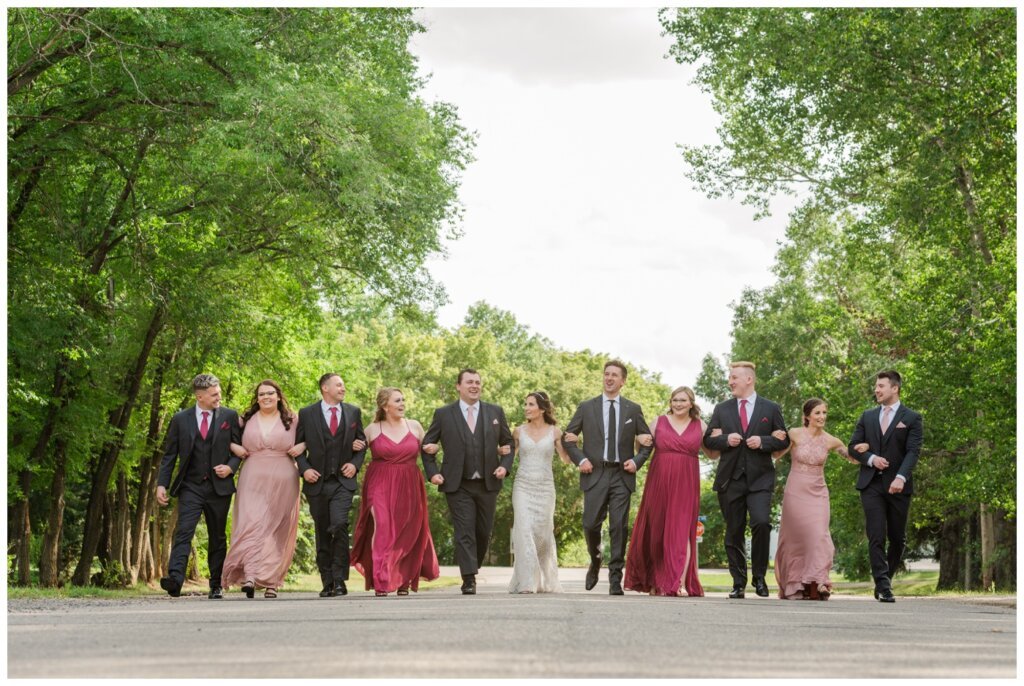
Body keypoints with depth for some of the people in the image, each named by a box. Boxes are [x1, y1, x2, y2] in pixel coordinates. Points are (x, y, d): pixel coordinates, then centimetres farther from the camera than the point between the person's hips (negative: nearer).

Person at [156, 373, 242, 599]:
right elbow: (169, 455, 6)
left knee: (218, 538, 8)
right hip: (190, 487, -1)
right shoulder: (180, 419, 4)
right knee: (183, 532, -17)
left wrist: (230, 467, -9)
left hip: (219, 487, 1)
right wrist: (162, 484, -3)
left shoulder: (229, 417, 5)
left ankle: (216, 585, 18)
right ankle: (175, 580, -28)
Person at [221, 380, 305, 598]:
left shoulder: (292, 420, 8)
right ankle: (249, 576, -26)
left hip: (282, 482, 0)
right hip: (253, 480, 0)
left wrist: (302, 446, -3)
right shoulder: (246, 420, 11)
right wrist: (233, 447, 2)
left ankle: (271, 582, 8)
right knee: (251, 524, -16)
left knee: (276, 531, 2)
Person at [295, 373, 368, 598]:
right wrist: (304, 468, -7)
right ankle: (327, 582, 15)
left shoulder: (353, 412, 9)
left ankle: (339, 579, -12)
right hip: (317, 482, 0)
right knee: (322, 533, 5)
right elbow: (297, 444, 7)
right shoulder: (307, 414, 4)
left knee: (339, 525, -20)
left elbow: (362, 442, 17)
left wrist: (355, 464, 0)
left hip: (343, 481, 0)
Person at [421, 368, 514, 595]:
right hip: (458, 486, -2)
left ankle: (472, 570, 27)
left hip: (488, 484, 3)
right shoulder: (443, 414, 3)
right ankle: (469, 579, -10)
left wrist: (505, 465, -2)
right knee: (464, 532, -9)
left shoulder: (495, 412, 8)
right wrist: (432, 472, -3)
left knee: (484, 532, 8)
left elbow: (508, 443, 15)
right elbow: (427, 446, 9)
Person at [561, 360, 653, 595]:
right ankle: (595, 562, 25)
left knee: (619, 527, -6)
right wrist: (580, 459, -3)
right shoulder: (586, 407, 8)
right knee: (591, 525, -5)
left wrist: (637, 460, -1)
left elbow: (647, 440, 15)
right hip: (595, 474, 0)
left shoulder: (633, 409, 9)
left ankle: (615, 578, 0)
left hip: (622, 475, 0)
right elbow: (567, 437, 11)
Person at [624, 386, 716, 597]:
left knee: (682, 531, -8)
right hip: (659, 483, 1)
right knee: (657, 532, 7)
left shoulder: (700, 426, 8)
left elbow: (713, 454, 14)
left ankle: (681, 583, -12)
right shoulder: (659, 422, 7)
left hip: (686, 486, -1)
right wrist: (641, 441, -9)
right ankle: (655, 581, 19)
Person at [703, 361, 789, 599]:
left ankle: (759, 576, -4)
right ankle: (738, 583, 12)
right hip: (730, 478, 2)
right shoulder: (721, 409, 12)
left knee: (761, 523, -21)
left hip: (759, 478, -2)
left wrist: (763, 441, -9)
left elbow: (783, 440, 9)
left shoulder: (771, 409, 7)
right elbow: (708, 439, 12)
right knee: (733, 533, 4)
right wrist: (726, 439, -8)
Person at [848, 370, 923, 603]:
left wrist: (901, 477, -25)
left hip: (897, 485, -1)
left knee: (897, 537, 8)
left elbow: (913, 451, -9)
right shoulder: (867, 416, 13)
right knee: (876, 537, -9)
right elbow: (854, 447, 11)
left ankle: (886, 578, 27)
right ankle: (883, 587, -12)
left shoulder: (911, 418, 2)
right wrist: (871, 459, -10)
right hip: (871, 484, 1)